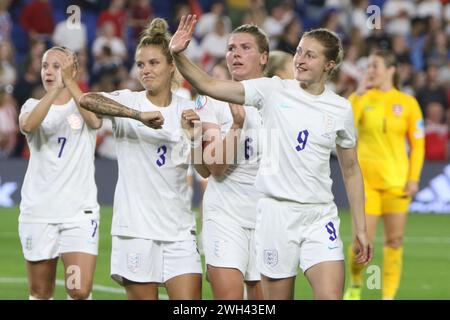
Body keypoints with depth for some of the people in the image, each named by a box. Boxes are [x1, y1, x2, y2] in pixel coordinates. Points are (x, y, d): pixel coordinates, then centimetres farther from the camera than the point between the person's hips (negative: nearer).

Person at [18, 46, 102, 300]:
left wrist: (68, 81, -30)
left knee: (80, 291, -14)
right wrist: (56, 89, -31)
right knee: (40, 293, 6)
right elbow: (28, 125, -18)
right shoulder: (33, 105, 7)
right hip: (38, 210, 2)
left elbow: (95, 120, -21)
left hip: (80, 211, -2)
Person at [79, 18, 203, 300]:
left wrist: (194, 135, -15)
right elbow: (86, 99, -24)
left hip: (179, 228, 2)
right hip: (136, 226, -2)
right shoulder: (128, 101, -2)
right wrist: (138, 115, -33)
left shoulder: (188, 109, 7)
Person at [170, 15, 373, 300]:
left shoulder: (341, 109, 5)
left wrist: (361, 228, 11)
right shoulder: (273, 91, 0)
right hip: (275, 211, -1)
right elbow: (209, 85, -5)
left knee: (331, 295, -15)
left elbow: (351, 170, 13)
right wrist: (178, 55, -21)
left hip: (320, 215, 1)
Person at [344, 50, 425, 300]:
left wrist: (414, 178, -3)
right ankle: (356, 285, 18)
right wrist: (359, 95, -14)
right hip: (366, 178, -1)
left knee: (395, 241, 0)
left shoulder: (407, 103, 3)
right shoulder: (361, 98, 4)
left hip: (396, 181, 1)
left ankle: (389, 296, 8)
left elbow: (417, 143, 5)